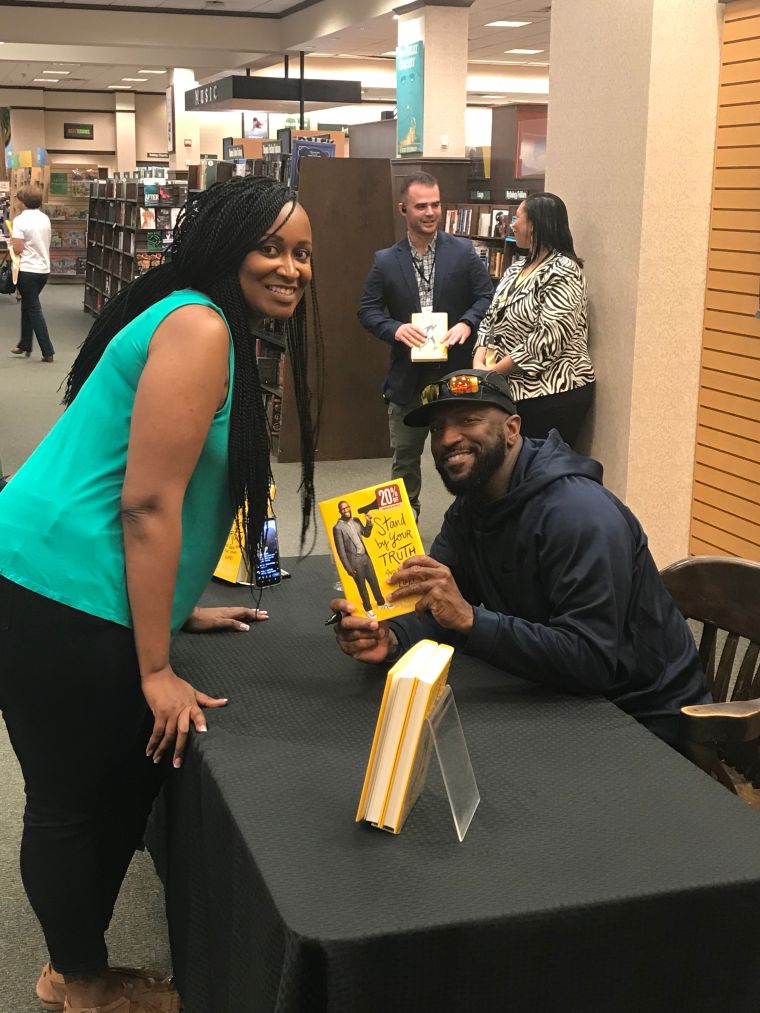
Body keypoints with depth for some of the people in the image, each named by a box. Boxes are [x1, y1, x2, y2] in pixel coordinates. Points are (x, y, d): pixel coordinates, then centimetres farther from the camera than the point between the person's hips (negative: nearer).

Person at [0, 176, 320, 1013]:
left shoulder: (219, 327, 15)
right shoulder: (197, 327, -17)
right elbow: (147, 502, -21)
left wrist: (182, 611, 23)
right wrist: (157, 670, -17)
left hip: (90, 597, 10)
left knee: (125, 786, 20)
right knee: (74, 803, 7)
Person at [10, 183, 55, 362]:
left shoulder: (20, 220, -14)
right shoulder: (45, 219, 6)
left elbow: (18, 249, -16)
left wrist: (12, 240, 3)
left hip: (27, 270, -7)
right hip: (44, 269, 7)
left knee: (34, 310, 0)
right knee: (28, 306, 21)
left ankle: (48, 352, -3)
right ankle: (25, 345, 30)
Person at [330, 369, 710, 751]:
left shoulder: (578, 515, -27)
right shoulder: (468, 508, 3)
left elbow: (591, 660, -34)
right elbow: (434, 607, -3)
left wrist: (469, 619, -40)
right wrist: (391, 637, -26)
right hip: (558, 698, 8)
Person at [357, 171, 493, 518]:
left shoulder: (463, 252, -1)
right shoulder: (385, 261, 2)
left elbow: (487, 296, -1)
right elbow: (367, 310, 2)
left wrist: (466, 323, -20)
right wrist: (395, 329, -17)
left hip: (456, 372, -1)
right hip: (407, 375, 2)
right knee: (405, 456, 12)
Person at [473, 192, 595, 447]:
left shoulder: (562, 273, -14)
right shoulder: (516, 268, 13)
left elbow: (547, 340, -22)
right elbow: (491, 319, 13)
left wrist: (494, 371, -16)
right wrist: (479, 362, -6)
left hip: (553, 395, -8)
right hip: (514, 390, 8)